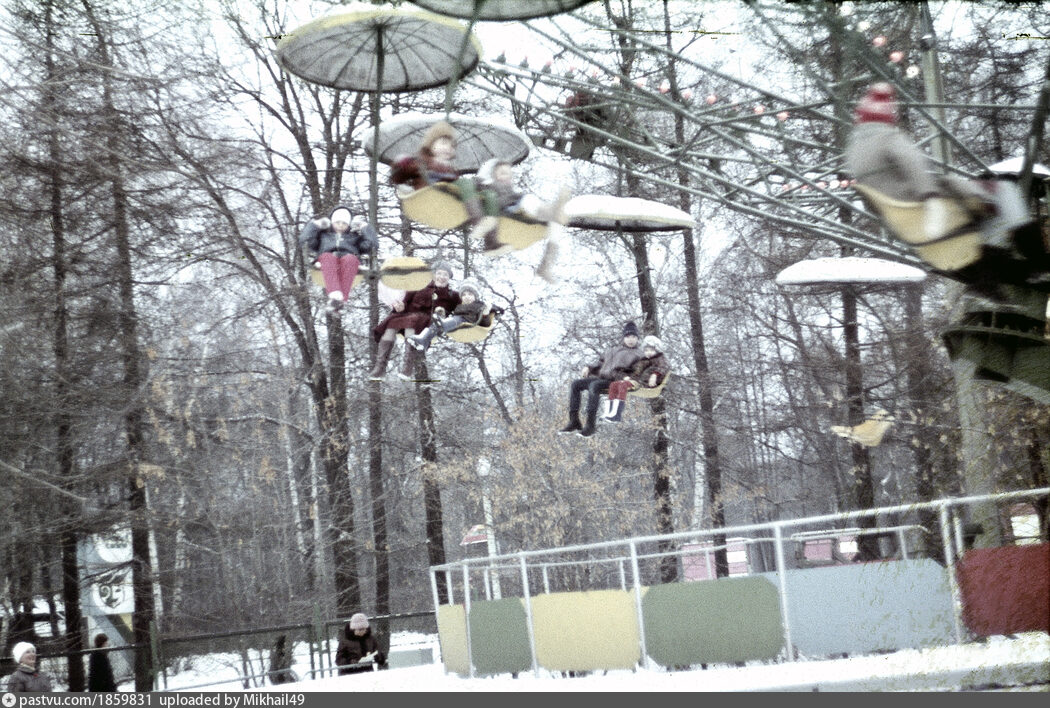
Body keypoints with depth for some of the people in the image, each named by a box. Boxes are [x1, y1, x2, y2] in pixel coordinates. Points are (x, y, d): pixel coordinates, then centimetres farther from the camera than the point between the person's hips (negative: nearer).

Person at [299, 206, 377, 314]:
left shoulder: (354, 236, 37)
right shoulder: (323, 234, 37)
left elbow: (370, 244, 22)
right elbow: (304, 239, 21)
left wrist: (364, 227, 22)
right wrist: (315, 225, 18)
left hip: (349, 259, 0)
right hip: (327, 261, 0)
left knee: (350, 259, -38)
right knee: (328, 257, -39)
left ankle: (341, 299, -57)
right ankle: (335, 295, -62)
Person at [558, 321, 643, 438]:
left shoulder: (636, 355, 11)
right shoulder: (612, 350, 30)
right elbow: (601, 364, 33)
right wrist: (589, 368, 13)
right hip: (601, 378, 7)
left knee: (594, 386, -37)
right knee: (575, 384, -13)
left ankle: (590, 425, -41)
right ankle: (574, 421, -17)